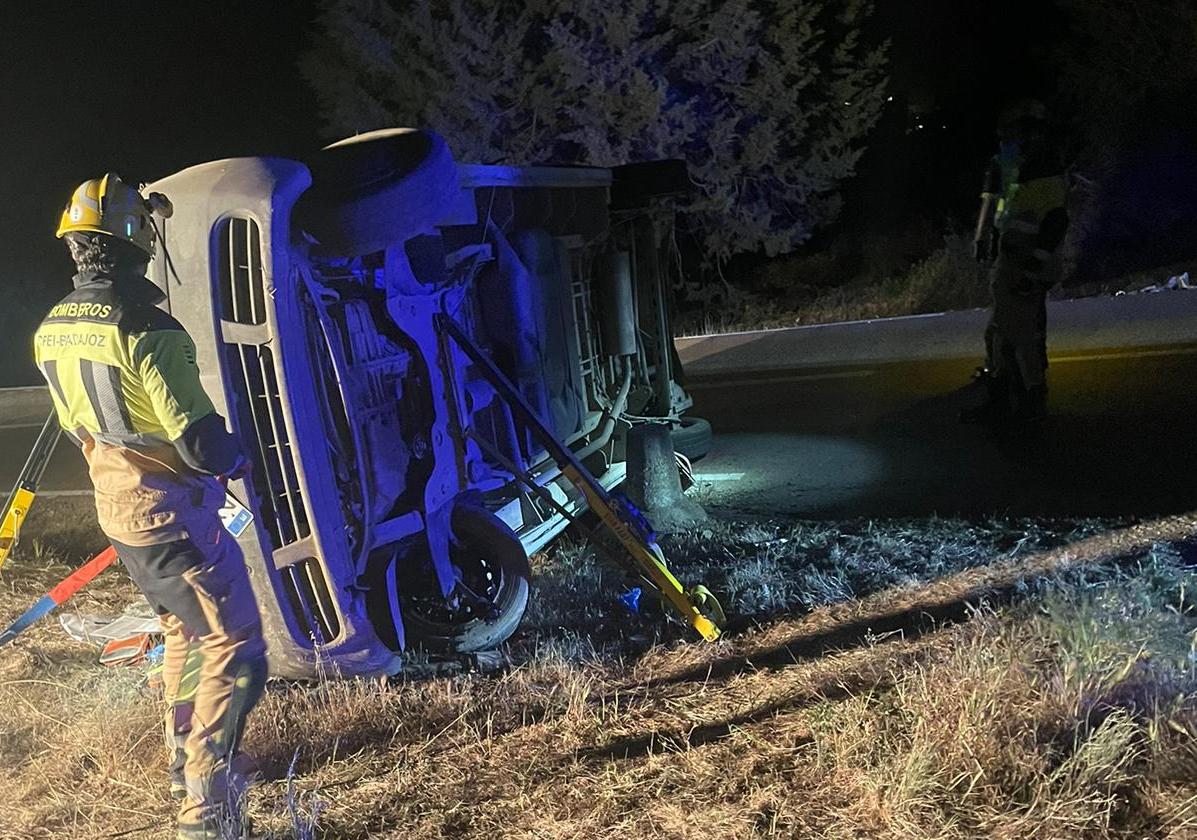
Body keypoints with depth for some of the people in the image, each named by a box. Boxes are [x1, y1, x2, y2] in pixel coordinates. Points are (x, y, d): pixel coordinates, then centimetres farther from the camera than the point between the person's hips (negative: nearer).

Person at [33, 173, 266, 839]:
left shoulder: (52, 331, 3)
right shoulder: (146, 330, -23)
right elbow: (201, 440, -23)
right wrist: (239, 461, -3)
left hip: (115, 505, 9)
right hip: (171, 512, -9)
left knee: (187, 629, 25)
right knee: (233, 647, -1)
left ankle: (188, 762, 39)